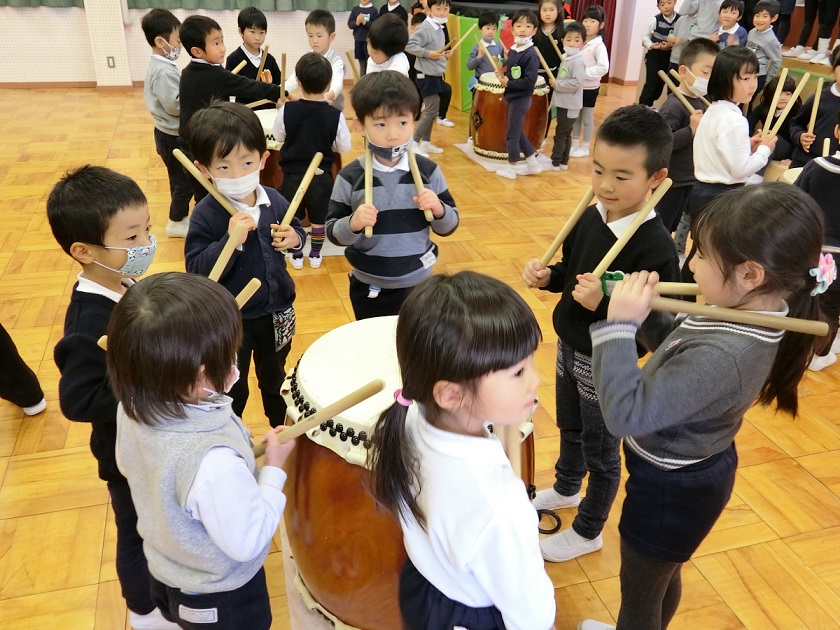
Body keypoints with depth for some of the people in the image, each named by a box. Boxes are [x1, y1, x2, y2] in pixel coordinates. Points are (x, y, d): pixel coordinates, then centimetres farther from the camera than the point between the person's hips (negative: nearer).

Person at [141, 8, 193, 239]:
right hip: (173, 136, -10)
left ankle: (181, 217, 34)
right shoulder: (164, 71, -24)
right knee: (184, 182, 2)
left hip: (169, 133, 10)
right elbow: (175, 105, -27)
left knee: (180, 180, 21)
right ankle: (176, 223, 15)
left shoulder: (158, 65, 9)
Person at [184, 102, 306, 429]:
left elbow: (297, 232, 9)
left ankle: (282, 429, 53)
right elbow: (197, 272, -26)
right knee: (232, 390, 17)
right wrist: (231, 240, -38)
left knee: (275, 378, 28)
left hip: (276, 312, 5)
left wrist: (294, 239, -15)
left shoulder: (274, 201, -8)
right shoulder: (205, 215, -22)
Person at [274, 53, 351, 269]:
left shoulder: (287, 110, -14)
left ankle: (296, 256, 27)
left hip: (293, 175, 0)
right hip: (322, 177, 0)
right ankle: (315, 255, 29)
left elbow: (278, 137, 3)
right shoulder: (335, 115, -16)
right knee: (319, 218, 17)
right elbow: (344, 148, -5)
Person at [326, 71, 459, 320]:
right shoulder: (349, 177, -12)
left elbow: (448, 227, 0)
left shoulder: (428, 171, -8)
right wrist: (353, 224, -29)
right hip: (368, 288, -1)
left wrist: (439, 209, -21)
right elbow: (333, 233, -9)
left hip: (418, 284, 1)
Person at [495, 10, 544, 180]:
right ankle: (532, 163, 28)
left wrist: (508, 84, -21)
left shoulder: (531, 54, -20)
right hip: (513, 97, 9)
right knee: (518, 133, 17)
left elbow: (529, 82, -25)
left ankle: (512, 166, 18)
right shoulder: (512, 50, 6)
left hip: (521, 99, -9)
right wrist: (503, 76, -2)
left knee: (512, 134, 2)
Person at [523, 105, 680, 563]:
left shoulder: (656, 247, -29)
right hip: (569, 347, 7)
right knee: (569, 428, 29)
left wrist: (603, 305, -42)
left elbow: (653, 327, -29)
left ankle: (587, 531, 38)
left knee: (601, 452, 15)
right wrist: (547, 277, -12)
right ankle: (566, 489, 57)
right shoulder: (590, 217, -7)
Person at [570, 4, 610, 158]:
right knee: (576, 117, 16)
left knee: (587, 119, 6)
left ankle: (585, 147, 16)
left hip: (590, 88, -6)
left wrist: (583, 72, -26)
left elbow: (603, 68, -26)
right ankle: (575, 144, 29)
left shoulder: (599, 45, -15)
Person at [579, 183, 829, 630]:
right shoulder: (755, 311, -11)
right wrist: (645, 306, -8)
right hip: (692, 473, 8)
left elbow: (626, 413, -39)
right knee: (664, 575, 33)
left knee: (639, 593, 19)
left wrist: (620, 324, -36)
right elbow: (680, 347, 6)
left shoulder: (720, 357, -39)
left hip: (673, 490, -8)